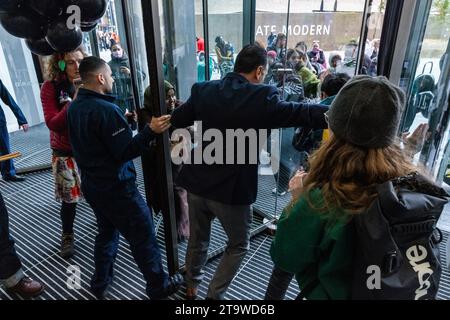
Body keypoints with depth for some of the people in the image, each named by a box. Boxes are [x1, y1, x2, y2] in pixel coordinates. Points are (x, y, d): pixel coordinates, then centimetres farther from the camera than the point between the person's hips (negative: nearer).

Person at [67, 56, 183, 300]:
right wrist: (151, 131, -27)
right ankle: (159, 287, 20)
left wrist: (123, 122, 16)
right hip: (116, 188, -9)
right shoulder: (106, 109, -23)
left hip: (91, 185, 9)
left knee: (107, 231, 24)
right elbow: (125, 153, -23)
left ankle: (100, 283, 39)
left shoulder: (74, 107, 4)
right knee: (143, 237, 5)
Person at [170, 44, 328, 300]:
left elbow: (176, 120, 9)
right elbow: (300, 113, -7)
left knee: (198, 240, 26)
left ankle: (192, 287, 48)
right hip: (233, 188, -5)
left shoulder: (203, 91, -1)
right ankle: (215, 294, 32)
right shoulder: (263, 97, -14)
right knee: (239, 245, 22)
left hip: (197, 182, 5)